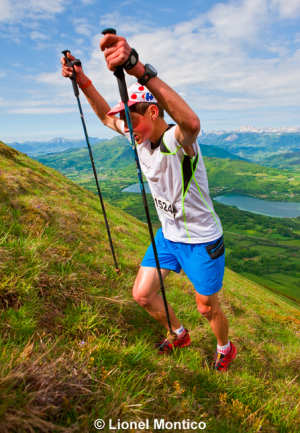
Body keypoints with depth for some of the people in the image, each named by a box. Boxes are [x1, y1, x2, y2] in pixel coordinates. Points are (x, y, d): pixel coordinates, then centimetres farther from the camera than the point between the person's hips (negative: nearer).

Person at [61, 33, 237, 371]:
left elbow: (191, 122, -52)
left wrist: (138, 68, -62)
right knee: (142, 295, 12)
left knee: (208, 308, 12)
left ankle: (225, 349, 49)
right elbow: (106, 116, 11)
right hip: (167, 234, 7)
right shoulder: (141, 135, -3)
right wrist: (82, 80, -2)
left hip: (202, 241, -7)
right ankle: (180, 335, 42)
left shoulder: (177, 141, -27)